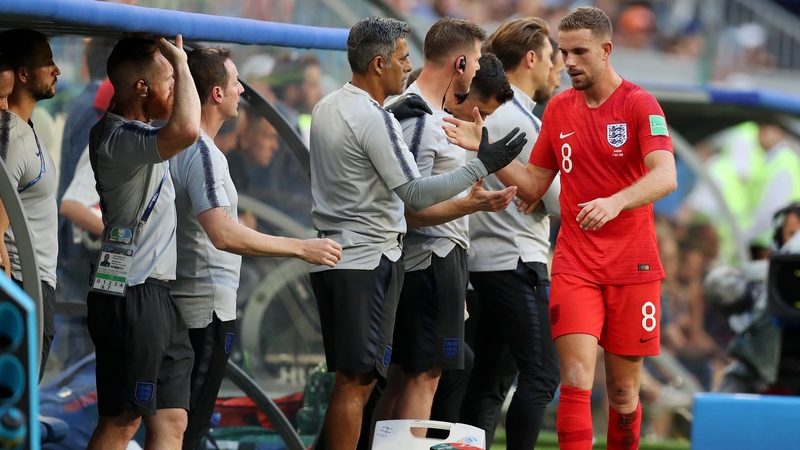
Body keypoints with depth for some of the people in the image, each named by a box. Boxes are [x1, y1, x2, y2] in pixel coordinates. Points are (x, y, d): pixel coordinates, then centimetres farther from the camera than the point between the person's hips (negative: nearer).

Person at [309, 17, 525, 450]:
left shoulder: (327, 107, 11)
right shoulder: (375, 120, -17)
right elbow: (416, 193, -19)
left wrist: (394, 116, 19)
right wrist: (482, 166, -16)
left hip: (331, 257, 9)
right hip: (367, 260, -9)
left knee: (354, 377, 13)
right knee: (355, 381, -7)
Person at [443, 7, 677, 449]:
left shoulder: (640, 105, -6)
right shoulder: (558, 109, 9)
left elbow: (665, 176, -21)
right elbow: (532, 187, 15)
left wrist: (615, 202, -39)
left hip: (632, 266, -2)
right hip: (574, 264, 2)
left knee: (623, 390, 4)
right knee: (576, 377, -13)